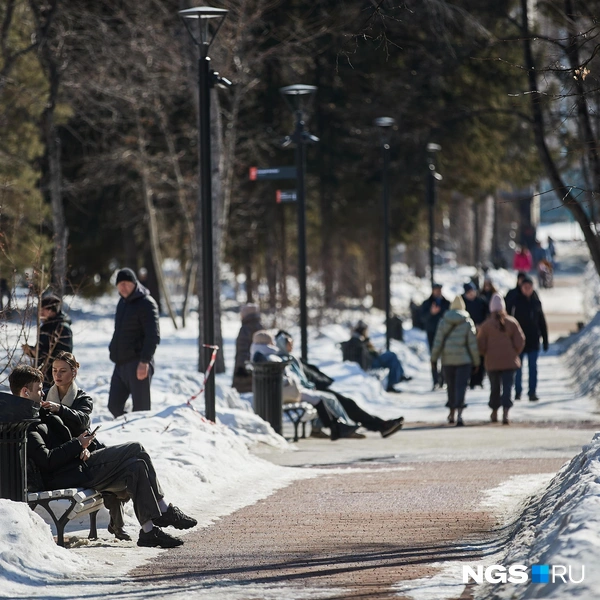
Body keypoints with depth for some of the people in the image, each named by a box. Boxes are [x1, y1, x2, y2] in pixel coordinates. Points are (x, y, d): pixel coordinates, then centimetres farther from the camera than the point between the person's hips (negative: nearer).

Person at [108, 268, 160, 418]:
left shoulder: (146, 304, -10)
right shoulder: (123, 302, 17)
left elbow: (153, 336, -18)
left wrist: (144, 361, -24)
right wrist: (114, 351, 20)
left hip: (138, 363, -9)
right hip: (121, 363, 9)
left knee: (141, 407, -6)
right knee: (114, 405, 8)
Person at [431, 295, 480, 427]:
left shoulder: (443, 322, 1)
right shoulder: (468, 323, -4)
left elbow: (438, 341, 0)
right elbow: (472, 343, -4)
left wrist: (434, 357, 8)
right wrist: (476, 360, 4)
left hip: (447, 360, 2)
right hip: (463, 360, -2)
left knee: (451, 386, 16)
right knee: (461, 386, -6)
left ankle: (452, 413, 27)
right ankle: (459, 414, -22)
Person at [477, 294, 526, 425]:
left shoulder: (486, 325, -3)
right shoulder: (512, 323, -1)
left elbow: (481, 345, -3)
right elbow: (520, 341, -2)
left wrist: (486, 355, 15)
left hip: (492, 361, 0)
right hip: (509, 361, 0)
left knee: (495, 387, 13)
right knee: (507, 386, -3)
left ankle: (494, 413, 24)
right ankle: (505, 413, -18)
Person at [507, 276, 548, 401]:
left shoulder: (536, 302, 5)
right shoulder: (515, 302, -5)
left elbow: (542, 323, 10)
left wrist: (545, 340, 8)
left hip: (533, 341, 2)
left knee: (533, 367, 3)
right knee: (518, 367, 5)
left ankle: (532, 392, 6)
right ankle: (518, 392, 14)